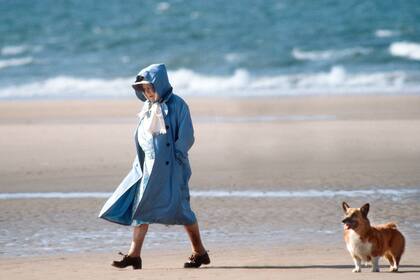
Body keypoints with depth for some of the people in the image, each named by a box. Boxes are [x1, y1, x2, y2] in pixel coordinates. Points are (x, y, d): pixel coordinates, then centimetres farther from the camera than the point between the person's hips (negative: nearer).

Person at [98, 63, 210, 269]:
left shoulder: (177, 104, -7)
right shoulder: (148, 107, 13)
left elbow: (186, 137, -11)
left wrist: (173, 157, -16)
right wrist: (140, 163, 11)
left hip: (170, 167, -7)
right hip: (149, 166, 7)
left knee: (179, 208, -5)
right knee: (141, 207, 1)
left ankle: (199, 252, 7)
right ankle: (134, 254, 0)